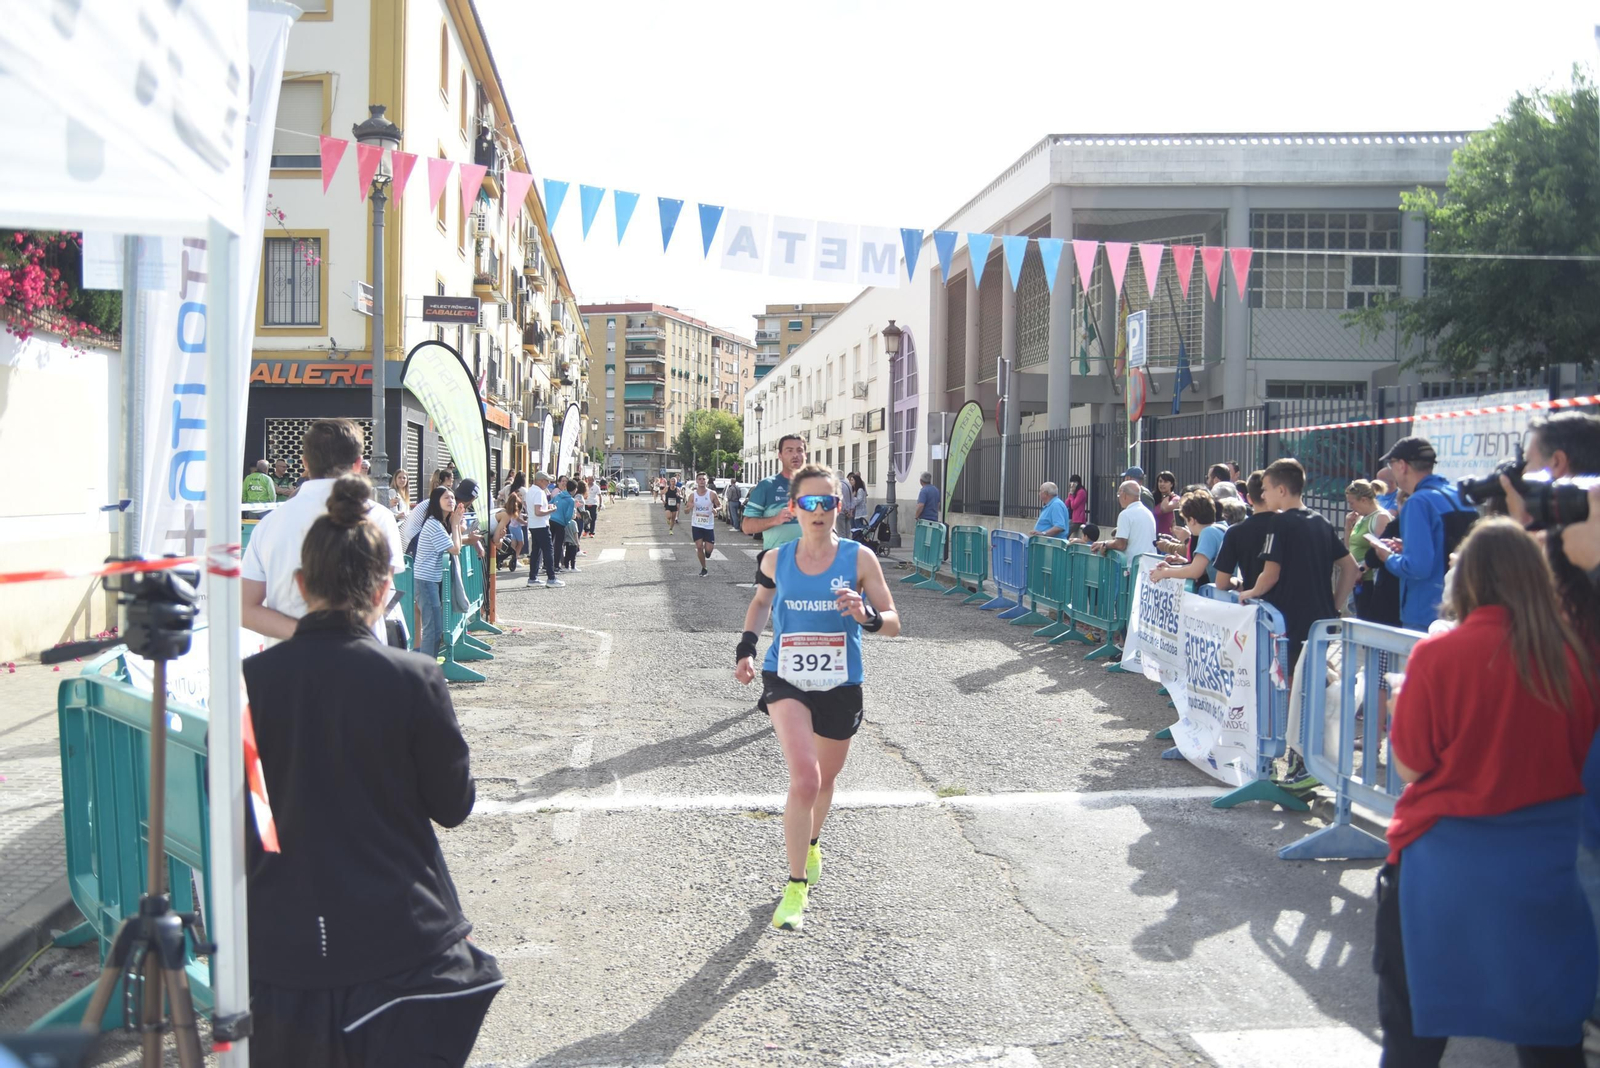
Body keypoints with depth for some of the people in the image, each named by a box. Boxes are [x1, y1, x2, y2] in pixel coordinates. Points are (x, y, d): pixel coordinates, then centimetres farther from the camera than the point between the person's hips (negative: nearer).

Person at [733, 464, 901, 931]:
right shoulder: (776, 560, -2)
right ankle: (796, 888, -6)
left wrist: (868, 615, -27)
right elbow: (760, 601, 19)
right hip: (786, 681, -1)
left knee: (825, 778, 20)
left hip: (839, 687, 1)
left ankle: (810, 843, 53)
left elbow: (893, 623, -6)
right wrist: (746, 646, 6)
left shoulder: (859, 558, -8)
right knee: (805, 778, -20)